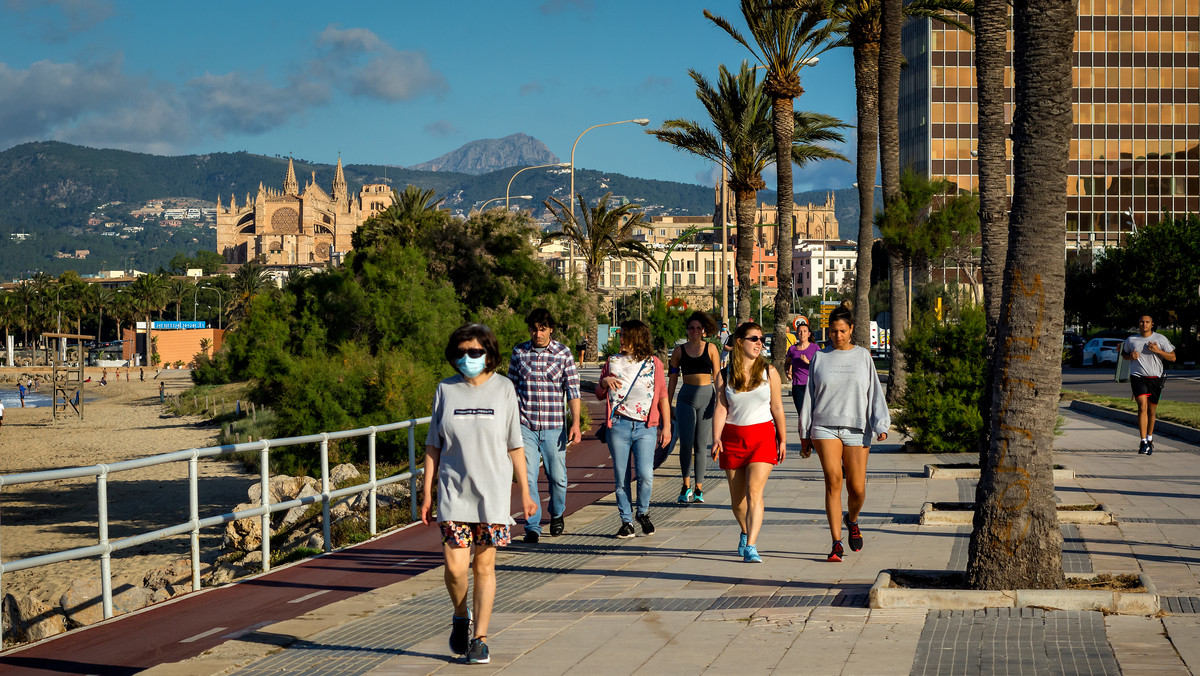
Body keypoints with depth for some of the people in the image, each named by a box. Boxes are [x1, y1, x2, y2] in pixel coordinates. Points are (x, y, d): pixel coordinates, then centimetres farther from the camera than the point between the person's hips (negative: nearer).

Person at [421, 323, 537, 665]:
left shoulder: (503, 389, 2)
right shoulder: (445, 390, 3)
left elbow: (515, 445, 6)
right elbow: (433, 446, 8)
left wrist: (524, 492, 5)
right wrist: (427, 492, 4)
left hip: (493, 492, 0)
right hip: (454, 491, 0)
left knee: (484, 565, 2)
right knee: (455, 565, -7)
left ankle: (479, 639, 12)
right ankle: (460, 616, 22)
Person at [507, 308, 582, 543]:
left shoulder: (563, 353, 0)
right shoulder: (519, 353, 4)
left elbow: (573, 390, -1)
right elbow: (511, 388, 12)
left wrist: (575, 422, -9)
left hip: (554, 427, 0)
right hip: (525, 426, 0)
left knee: (557, 476, 8)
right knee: (528, 477, -7)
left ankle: (557, 514, 35)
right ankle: (532, 527, 0)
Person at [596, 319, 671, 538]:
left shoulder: (653, 364, 9)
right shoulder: (613, 362, 13)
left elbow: (663, 397, 12)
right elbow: (599, 395, 18)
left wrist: (666, 426, 6)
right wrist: (604, 383, -4)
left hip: (645, 426, -2)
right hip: (618, 424, 2)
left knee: (645, 474, -13)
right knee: (621, 478, 2)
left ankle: (643, 512, 12)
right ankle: (626, 521, 13)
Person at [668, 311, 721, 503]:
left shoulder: (711, 349, 5)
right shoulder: (679, 350, 7)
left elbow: (717, 377, 4)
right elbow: (673, 378, 11)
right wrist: (667, 404, 9)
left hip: (706, 397, 0)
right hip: (686, 398, 0)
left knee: (701, 445, 3)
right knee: (686, 443, -13)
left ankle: (699, 488, 13)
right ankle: (686, 485, 1)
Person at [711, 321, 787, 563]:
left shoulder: (769, 372, 2)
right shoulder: (725, 375, 2)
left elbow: (777, 408, 6)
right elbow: (720, 408, -1)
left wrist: (782, 440, 7)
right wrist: (716, 438, -14)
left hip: (763, 436, -2)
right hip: (733, 437, 2)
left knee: (754, 492, -17)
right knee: (737, 497, 11)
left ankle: (750, 546, -19)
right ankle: (746, 532, 39)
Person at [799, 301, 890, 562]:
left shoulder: (863, 356, 9)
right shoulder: (820, 357, 8)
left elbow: (874, 393, 7)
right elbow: (809, 396, 11)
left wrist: (880, 426, -5)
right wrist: (805, 435, 10)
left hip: (856, 429, 0)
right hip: (825, 426, 0)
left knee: (857, 489, -2)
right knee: (833, 480, -14)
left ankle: (852, 520, 32)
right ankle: (836, 543, -11)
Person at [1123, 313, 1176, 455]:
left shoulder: (1160, 339, 4)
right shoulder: (1131, 340, 6)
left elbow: (1172, 357, 5)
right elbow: (1123, 354, 23)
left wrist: (1158, 351, -12)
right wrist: (1130, 356, -1)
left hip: (1155, 378, 1)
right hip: (1138, 377, -1)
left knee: (1152, 411, 9)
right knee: (1142, 406, -19)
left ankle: (1150, 439, 31)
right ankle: (1143, 443, -22)